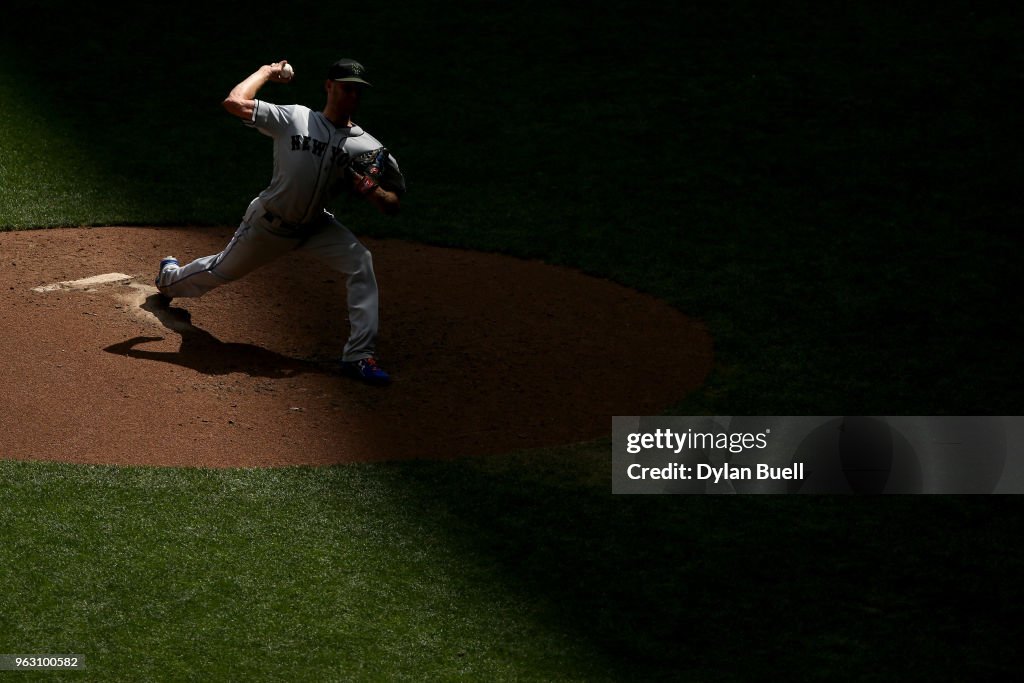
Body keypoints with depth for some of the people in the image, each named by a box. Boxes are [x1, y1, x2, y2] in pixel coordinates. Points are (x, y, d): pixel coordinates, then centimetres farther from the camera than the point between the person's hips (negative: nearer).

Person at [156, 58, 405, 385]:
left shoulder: (366, 146, -12)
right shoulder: (293, 119, -18)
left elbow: (392, 206, -12)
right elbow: (234, 101, -26)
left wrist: (367, 187, -33)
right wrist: (267, 71, -13)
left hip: (315, 225, 2)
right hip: (268, 222, -2)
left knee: (361, 262, -22)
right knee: (221, 270, 18)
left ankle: (360, 355, -19)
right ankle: (171, 277, 55)